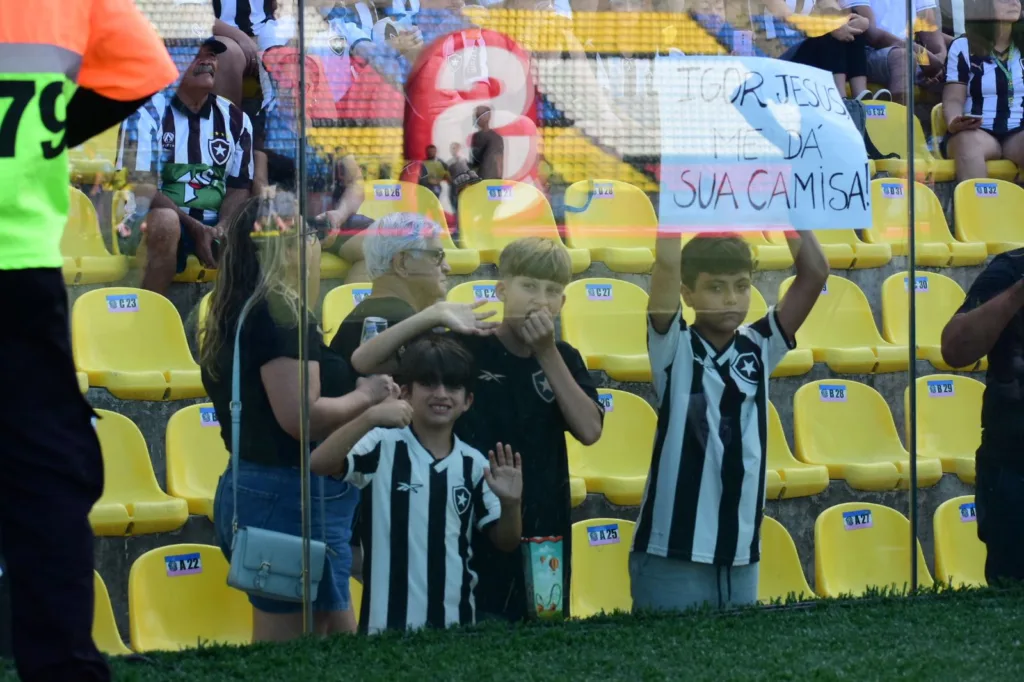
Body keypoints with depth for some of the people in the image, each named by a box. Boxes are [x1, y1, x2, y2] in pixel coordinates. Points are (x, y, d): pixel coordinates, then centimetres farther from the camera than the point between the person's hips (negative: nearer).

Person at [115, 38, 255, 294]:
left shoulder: (235, 119, 9)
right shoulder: (149, 112, -6)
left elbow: (239, 187, 9)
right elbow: (141, 186, -12)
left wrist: (222, 228, -13)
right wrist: (194, 228, -22)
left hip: (215, 226, 4)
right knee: (164, 221, -39)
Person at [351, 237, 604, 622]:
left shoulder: (563, 360, 8)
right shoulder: (464, 348, -5)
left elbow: (589, 430, -8)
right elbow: (364, 362, -12)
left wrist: (547, 353, -12)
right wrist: (434, 316, -22)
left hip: (544, 538, 4)